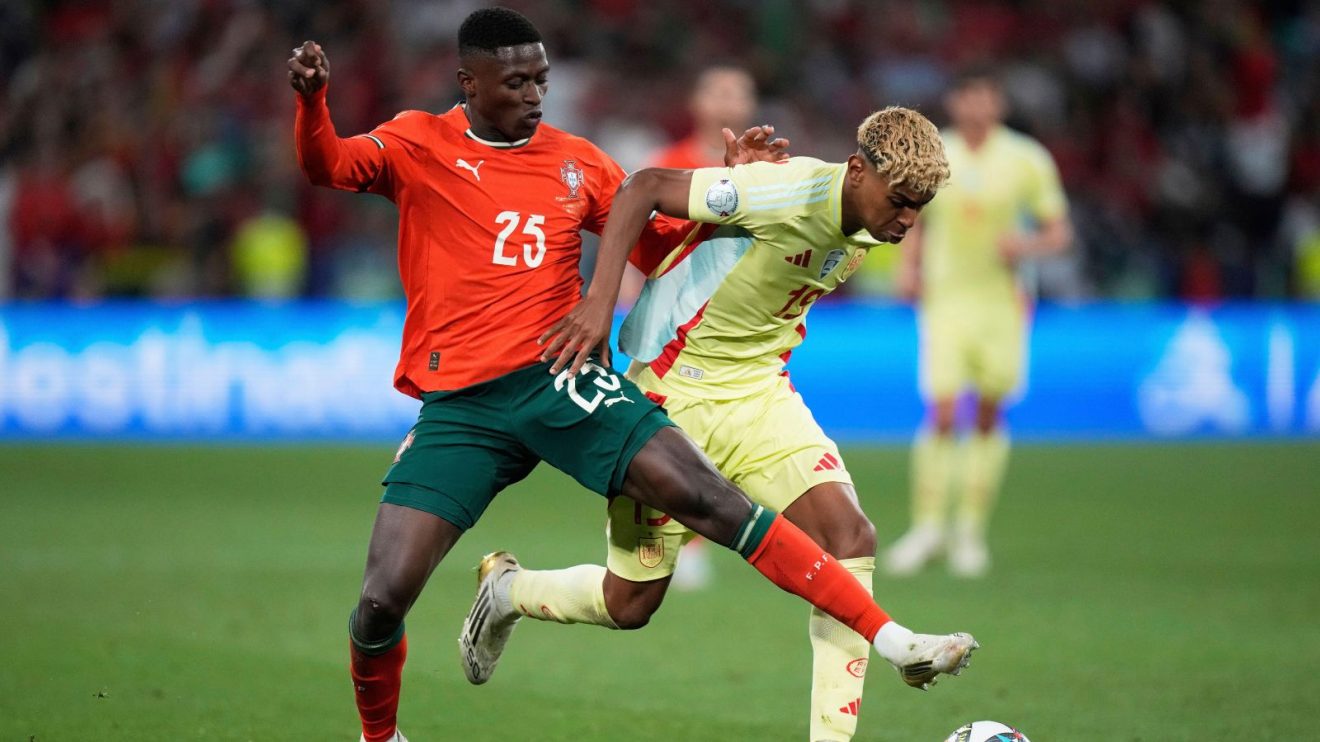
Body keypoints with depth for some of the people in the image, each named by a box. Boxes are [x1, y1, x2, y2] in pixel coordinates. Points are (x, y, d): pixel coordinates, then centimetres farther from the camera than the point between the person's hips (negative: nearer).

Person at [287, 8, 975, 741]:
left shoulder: (577, 162, 11)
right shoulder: (421, 145, 3)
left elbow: (661, 230, 21)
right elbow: (327, 165, -12)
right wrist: (312, 99, -33)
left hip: (559, 379, 1)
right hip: (457, 405, -1)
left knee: (709, 499, -15)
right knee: (383, 600, -9)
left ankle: (890, 638, -16)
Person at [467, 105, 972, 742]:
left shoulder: (865, 234, -1)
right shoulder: (790, 192, -26)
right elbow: (645, 187, -22)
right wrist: (599, 302, -28)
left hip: (760, 391, 6)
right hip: (673, 395, -6)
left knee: (850, 537, -16)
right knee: (631, 603, 5)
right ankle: (504, 590, 37)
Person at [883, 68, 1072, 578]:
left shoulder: (1027, 160, -1)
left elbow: (1059, 231, 3)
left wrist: (1027, 246, -17)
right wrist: (909, 266, 1)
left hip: (1002, 301, 0)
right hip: (945, 300, 0)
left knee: (989, 418, 3)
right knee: (942, 414, -12)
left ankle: (971, 529, 16)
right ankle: (928, 526, 0)